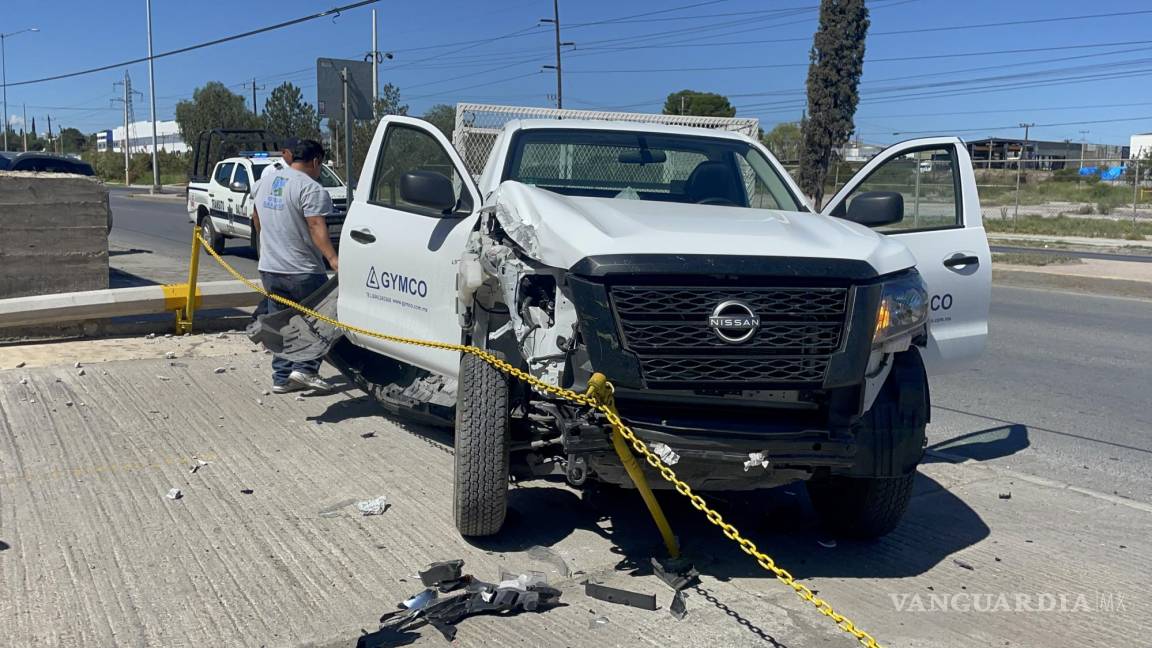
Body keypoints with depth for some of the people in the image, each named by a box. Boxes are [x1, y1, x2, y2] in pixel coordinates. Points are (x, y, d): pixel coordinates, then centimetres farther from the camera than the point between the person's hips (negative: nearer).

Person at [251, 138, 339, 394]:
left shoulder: (266, 182, 14)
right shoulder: (310, 188, -12)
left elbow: (256, 220, 26)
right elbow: (316, 226, -24)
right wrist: (332, 258, -33)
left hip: (269, 268, 7)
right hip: (302, 271, -7)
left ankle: (282, 377, 14)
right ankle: (305, 368, -1)